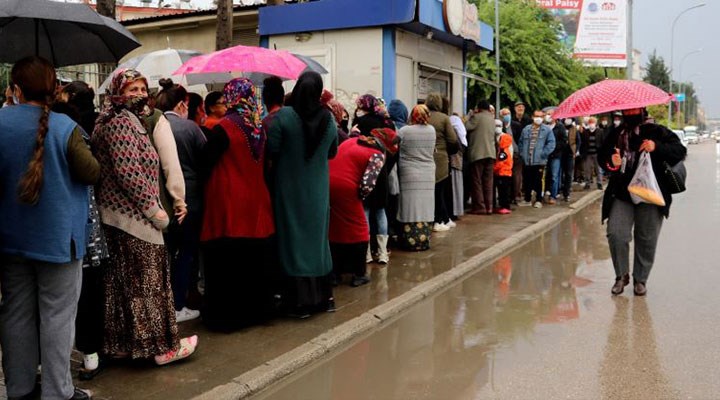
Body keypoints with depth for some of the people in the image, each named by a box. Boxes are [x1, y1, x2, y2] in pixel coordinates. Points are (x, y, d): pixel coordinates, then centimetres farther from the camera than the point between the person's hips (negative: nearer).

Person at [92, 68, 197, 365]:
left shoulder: (124, 120, 17)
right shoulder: (122, 123, -14)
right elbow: (128, 172, -23)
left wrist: (150, 206, 15)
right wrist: (153, 208, -18)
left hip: (118, 215, 10)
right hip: (134, 216, -10)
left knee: (122, 281, 15)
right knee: (147, 280, -2)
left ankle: (120, 341, 24)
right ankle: (162, 345, 7)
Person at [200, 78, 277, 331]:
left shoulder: (224, 128, -14)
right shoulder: (260, 127, 4)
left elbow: (206, 161, -8)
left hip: (229, 207, -6)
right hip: (257, 206, 6)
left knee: (228, 262, 2)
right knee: (255, 259, 13)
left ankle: (227, 315, 8)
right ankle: (256, 308, 23)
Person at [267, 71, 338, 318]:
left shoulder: (283, 116, -15)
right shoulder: (328, 119, -3)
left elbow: (271, 149, -14)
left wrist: (288, 154, 6)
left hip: (290, 188, -3)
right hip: (318, 189, 3)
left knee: (295, 239, 4)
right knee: (317, 237, 15)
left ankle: (302, 301, 7)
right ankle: (324, 296, 23)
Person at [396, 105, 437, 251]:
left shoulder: (404, 131, -9)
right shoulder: (432, 130, 2)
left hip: (409, 176, -3)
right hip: (428, 176, 3)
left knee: (411, 208, 0)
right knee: (425, 208, 7)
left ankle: (411, 241, 2)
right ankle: (424, 240, 11)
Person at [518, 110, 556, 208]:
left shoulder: (547, 130, -2)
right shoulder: (526, 129, 9)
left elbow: (551, 143, -7)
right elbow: (521, 143, 15)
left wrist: (543, 154, -13)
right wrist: (522, 153, 5)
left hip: (539, 161, -3)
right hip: (526, 161, 4)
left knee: (538, 181, 2)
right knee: (526, 181, 9)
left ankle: (538, 200, 12)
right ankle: (527, 199, 21)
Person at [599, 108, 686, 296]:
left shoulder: (657, 132, 3)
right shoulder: (615, 135, 12)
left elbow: (680, 151, -3)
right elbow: (602, 156, 15)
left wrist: (657, 147, -21)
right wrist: (611, 164, -9)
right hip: (622, 195, 2)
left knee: (646, 239, 4)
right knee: (616, 234, -11)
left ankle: (640, 279, 22)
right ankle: (621, 275, 11)